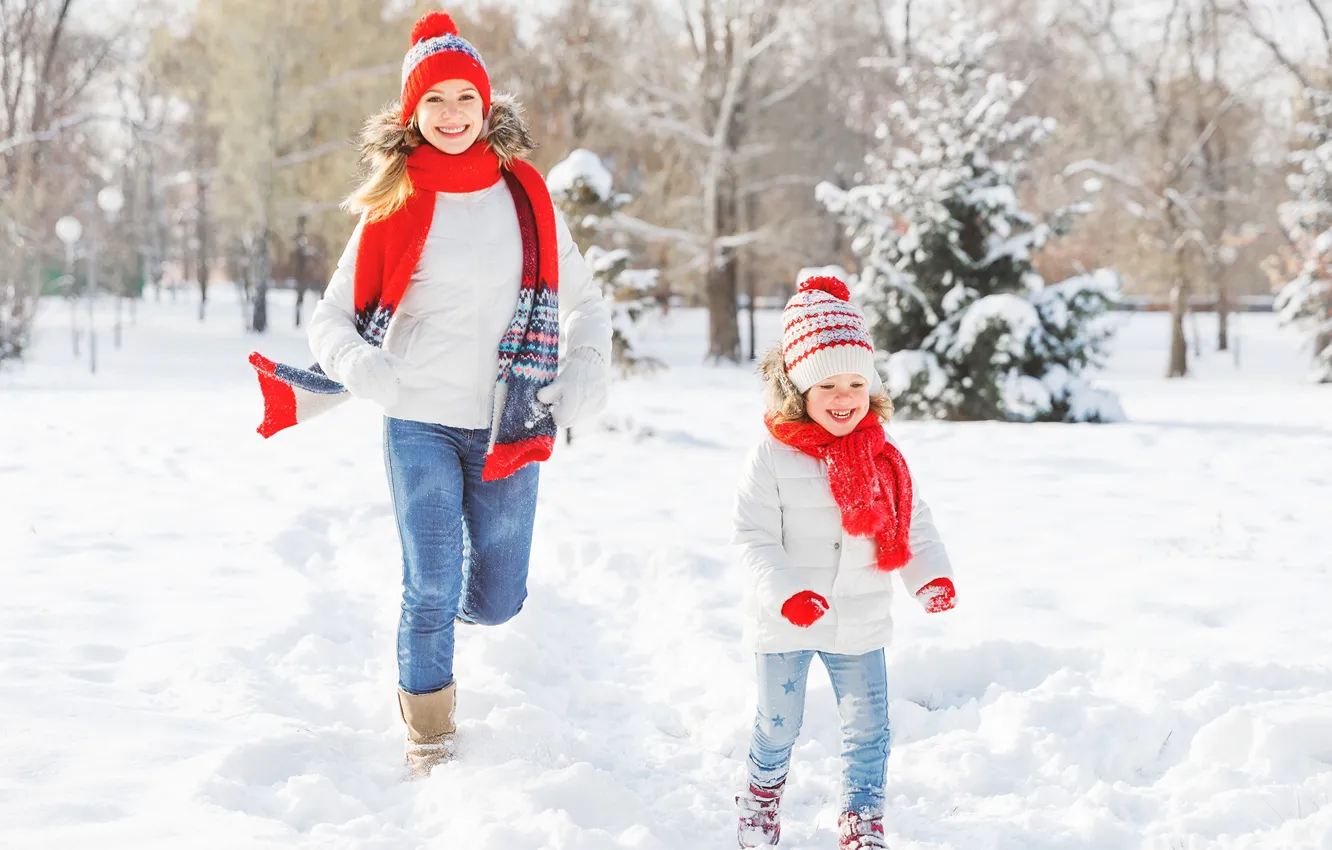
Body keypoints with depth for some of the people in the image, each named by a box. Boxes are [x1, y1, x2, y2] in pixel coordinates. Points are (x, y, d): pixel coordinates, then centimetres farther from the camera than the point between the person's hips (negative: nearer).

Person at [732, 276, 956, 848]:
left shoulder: (882, 458, -1)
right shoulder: (772, 458, -14)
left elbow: (911, 524, 6)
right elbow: (755, 537, -14)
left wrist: (931, 576, -9)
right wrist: (786, 593, -26)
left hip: (860, 623, 3)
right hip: (786, 625, -3)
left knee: (867, 727, 7)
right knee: (778, 723, 13)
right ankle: (762, 796, 39)